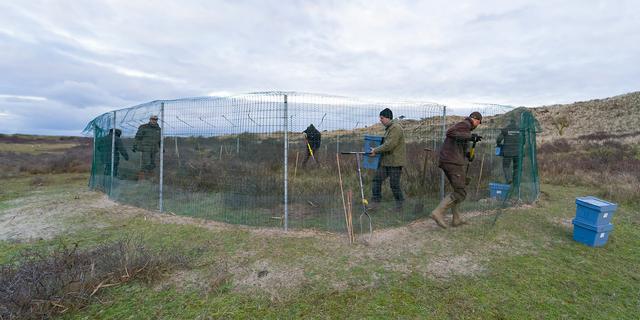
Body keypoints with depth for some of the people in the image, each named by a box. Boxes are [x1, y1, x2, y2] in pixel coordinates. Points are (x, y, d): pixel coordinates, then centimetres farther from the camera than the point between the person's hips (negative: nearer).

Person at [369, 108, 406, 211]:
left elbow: (389, 145, -25)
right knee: (377, 179, 6)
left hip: (395, 162, -9)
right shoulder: (388, 128, 16)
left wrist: (376, 150, -16)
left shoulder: (396, 128, -17)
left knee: (394, 184, 1)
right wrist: (376, 150, 10)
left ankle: (399, 204, 19)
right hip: (386, 161, 10)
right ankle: (376, 201, 14)